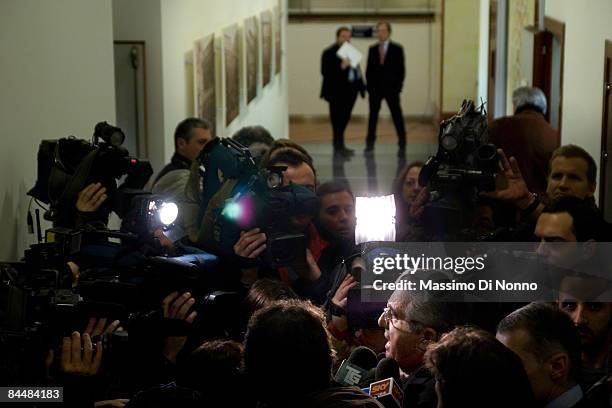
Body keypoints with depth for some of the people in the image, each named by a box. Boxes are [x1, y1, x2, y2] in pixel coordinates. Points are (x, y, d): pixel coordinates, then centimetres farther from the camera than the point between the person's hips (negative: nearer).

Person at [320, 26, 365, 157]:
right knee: (338, 120, -4)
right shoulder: (329, 52, -8)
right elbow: (325, 72, -17)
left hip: (350, 91, 7)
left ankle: (339, 146, 24)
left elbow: (356, 69, 18)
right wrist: (341, 66, -27)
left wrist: (361, 85, 10)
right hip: (336, 92, -7)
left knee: (344, 119, 14)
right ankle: (338, 148, 1)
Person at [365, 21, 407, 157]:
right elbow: (369, 70, 9)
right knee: (373, 117, 3)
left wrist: (398, 86, -8)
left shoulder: (397, 49, 1)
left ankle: (402, 145, 10)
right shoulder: (372, 49, 8)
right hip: (375, 89, 2)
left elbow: (401, 69, -1)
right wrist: (370, 86, -1)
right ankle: (369, 145, 8)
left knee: (397, 116, 3)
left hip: (391, 89, -2)